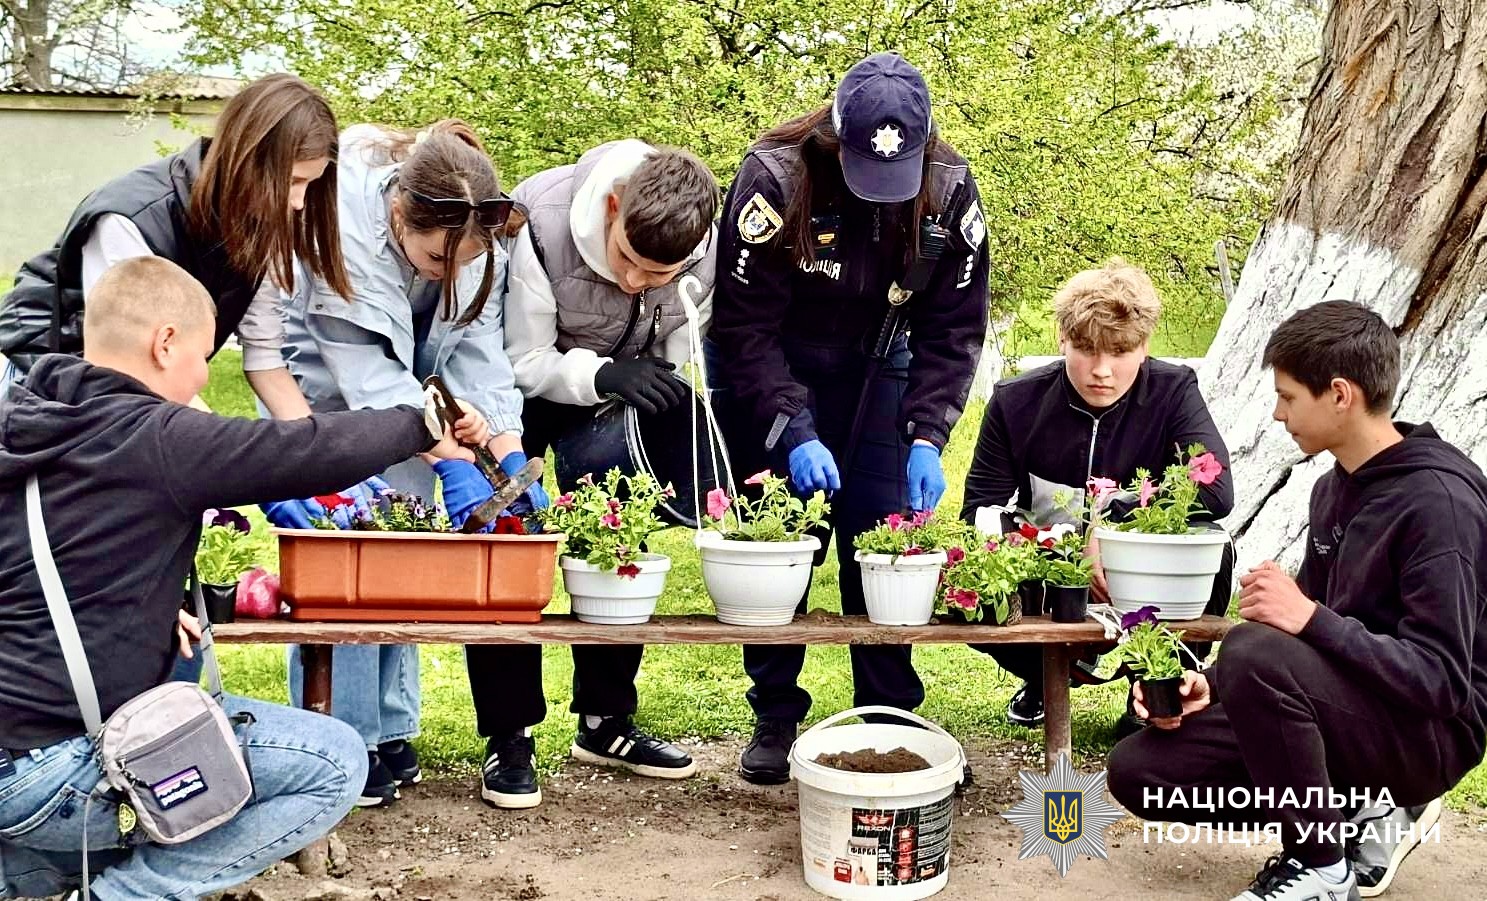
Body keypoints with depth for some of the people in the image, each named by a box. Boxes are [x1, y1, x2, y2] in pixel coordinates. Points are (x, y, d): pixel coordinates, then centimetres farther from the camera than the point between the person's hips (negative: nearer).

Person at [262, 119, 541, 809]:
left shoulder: (481, 243, -21)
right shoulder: (343, 226, -37)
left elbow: (477, 355, -17)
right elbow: (370, 375, -36)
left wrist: (510, 457, -27)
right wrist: (450, 463, -39)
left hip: (403, 396, 5)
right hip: (322, 384, -4)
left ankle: (390, 731, 11)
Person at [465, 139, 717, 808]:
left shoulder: (707, 253, -24)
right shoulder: (541, 224, -35)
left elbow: (675, 359, -10)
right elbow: (523, 360, -28)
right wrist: (604, 375, -43)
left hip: (621, 396, 3)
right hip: (524, 386, -3)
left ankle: (606, 722, 19)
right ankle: (508, 737, 2)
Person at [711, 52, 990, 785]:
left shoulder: (949, 190, -16)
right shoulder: (775, 179, -25)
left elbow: (954, 329, -9)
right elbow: (744, 326, -22)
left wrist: (927, 437, -20)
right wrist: (793, 434, -30)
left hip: (874, 376, 3)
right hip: (769, 374, -2)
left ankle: (891, 717, 11)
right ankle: (775, 717, 12)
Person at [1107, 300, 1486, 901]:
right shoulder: (1335, 489, 9)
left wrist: (1312, 619, -33)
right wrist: (1211, 686, -3)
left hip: (1431, 733, -8)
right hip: (1347, 709, 8)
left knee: (1255, 652, -35)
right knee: (1139, 770, -2)